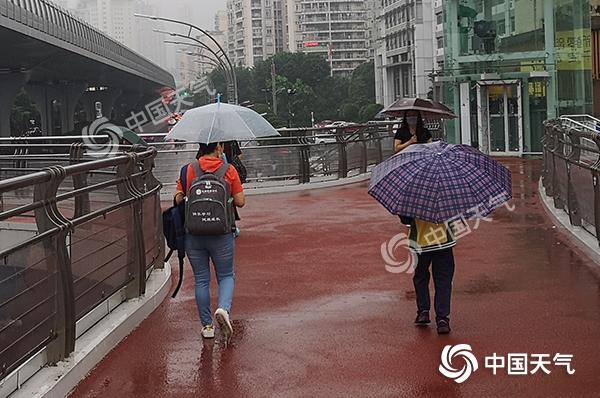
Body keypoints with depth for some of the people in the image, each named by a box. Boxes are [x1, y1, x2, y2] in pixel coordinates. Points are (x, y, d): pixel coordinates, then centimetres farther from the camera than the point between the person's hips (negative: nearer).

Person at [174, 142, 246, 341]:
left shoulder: (188, 170, -1)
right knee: (226, 275, 14)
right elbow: (240, 202, -4)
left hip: (193, 234, 2)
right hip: (221, 234, -2)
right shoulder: (228, 170, -5)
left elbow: (178, 199, -2)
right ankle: (223, 308, -13)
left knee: (201, 280, 12)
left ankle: (207, 325, 16)